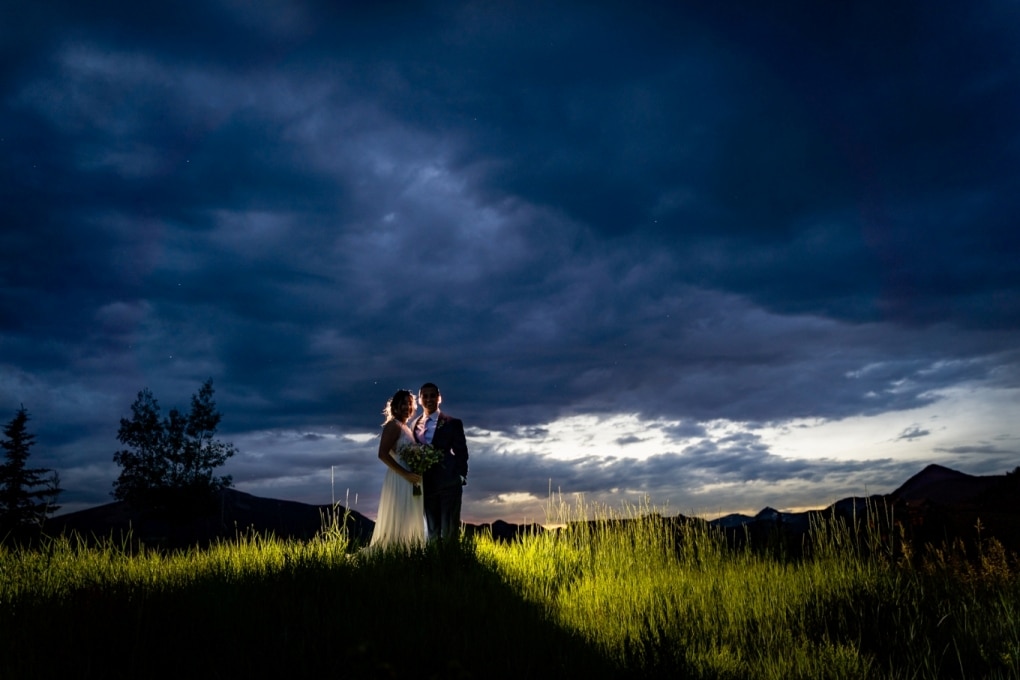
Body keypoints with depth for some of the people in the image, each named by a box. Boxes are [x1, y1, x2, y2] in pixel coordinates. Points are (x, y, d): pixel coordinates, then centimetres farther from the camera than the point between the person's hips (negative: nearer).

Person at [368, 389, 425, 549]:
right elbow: (383, 454, -18)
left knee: (408, 525, 8)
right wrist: (406, 474, -21)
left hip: (410, 482, 9)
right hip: (399, 481, -9)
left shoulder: (406, 428, 18)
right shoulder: (393, 425, -8)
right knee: (397, 523, -8)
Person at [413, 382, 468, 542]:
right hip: (426, 485, 3)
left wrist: (461, 477, -9)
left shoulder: (453, 423, 1)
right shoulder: (415, 424, 9)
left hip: (449, 483, -3)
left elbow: (461, 452, 0)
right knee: (432, 531, 9)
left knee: (449, 531, -1)